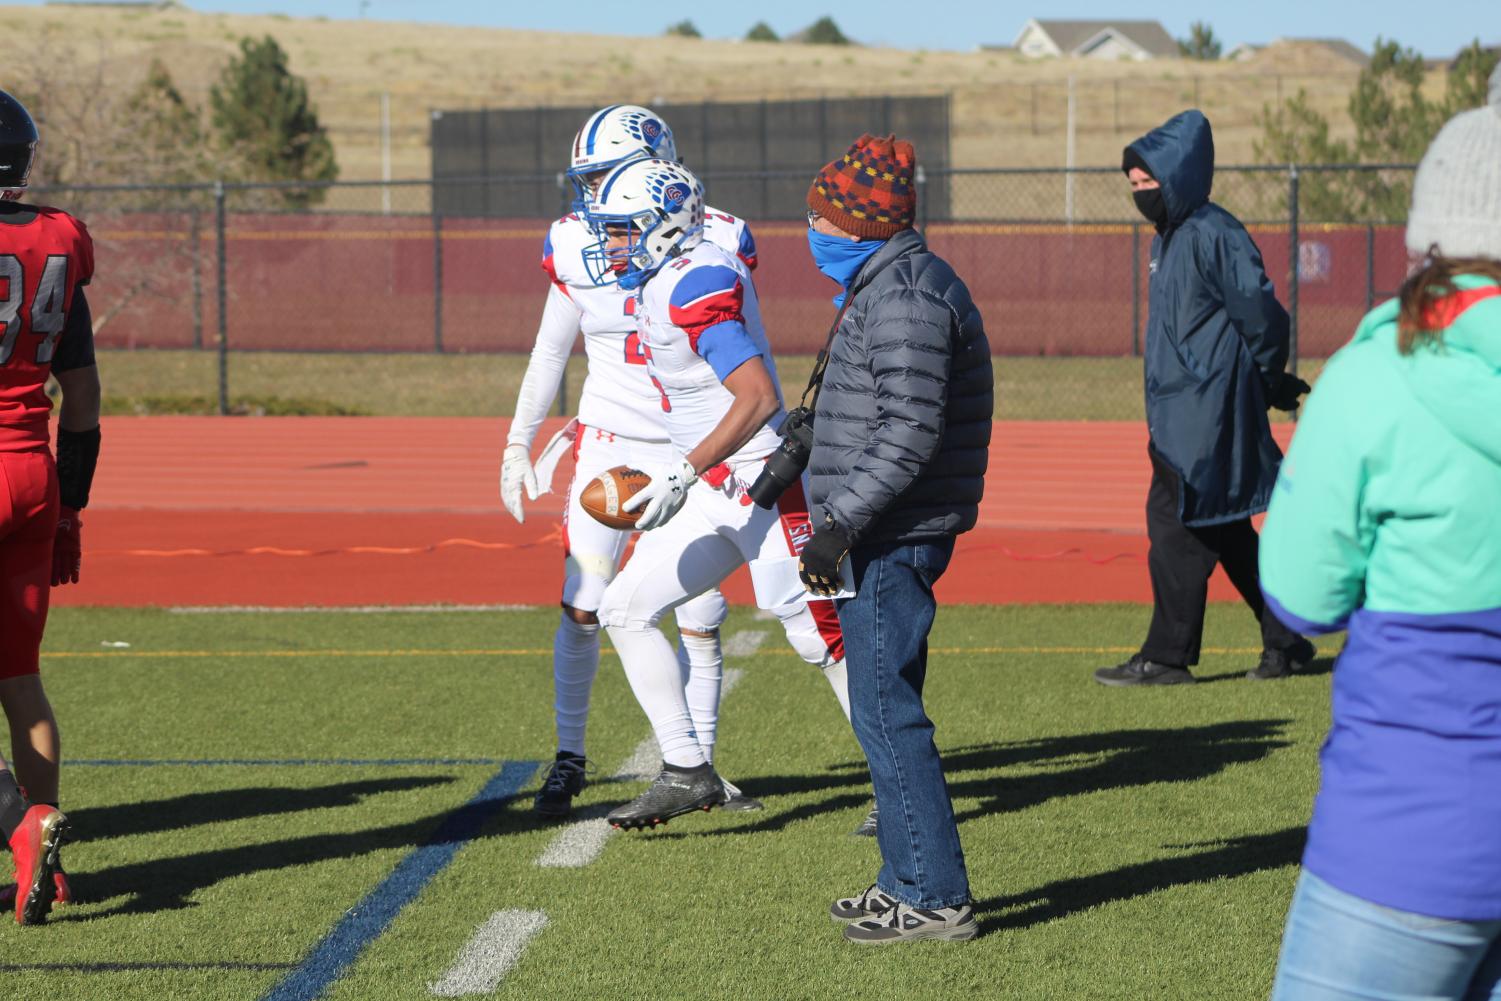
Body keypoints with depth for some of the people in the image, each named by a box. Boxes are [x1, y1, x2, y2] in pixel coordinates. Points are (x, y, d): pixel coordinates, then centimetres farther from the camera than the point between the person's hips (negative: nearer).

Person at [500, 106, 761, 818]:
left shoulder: (714, 243, -9)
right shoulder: (580, 246, -4)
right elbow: (549, 354, 9)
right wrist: (518, 446, 9)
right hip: (609, 444, 1)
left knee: (699, 619, 1)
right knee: (582, 607, -6)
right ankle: (569, 759, 10)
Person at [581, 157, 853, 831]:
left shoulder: (698, 283, -19)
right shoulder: (656, 284, 11)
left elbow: (758, 397, -27)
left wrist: (684, 472, -30)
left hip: (762, 484, -10)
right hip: (715, 493, 10)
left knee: (820, 637, -5)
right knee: (625, 609, 6)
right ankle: (687, 773, 10)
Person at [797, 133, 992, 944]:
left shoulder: (905, 298, -18)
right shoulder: (891, 286, 16)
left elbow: (909, 434, -24)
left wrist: (837, 526, -24)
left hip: (891, 540, -11)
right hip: (881, 537, 11)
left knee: (886, 712, -8)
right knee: (884, 709, 16)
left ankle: (936, 897, -4)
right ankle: (908, 880, 25)